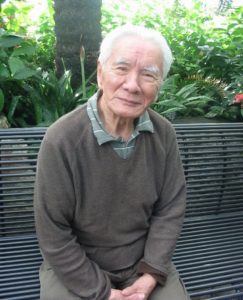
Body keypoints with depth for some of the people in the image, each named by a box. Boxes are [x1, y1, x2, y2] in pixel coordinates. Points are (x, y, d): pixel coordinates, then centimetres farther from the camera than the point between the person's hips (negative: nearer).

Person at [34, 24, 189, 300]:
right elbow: (53, 234, -17)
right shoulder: (61, 139, -22)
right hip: (73, 269, -2)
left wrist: (150, 276, -9)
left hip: (145, 263, 3)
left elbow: (170, 210, -3)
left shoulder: (164, 133, -10)